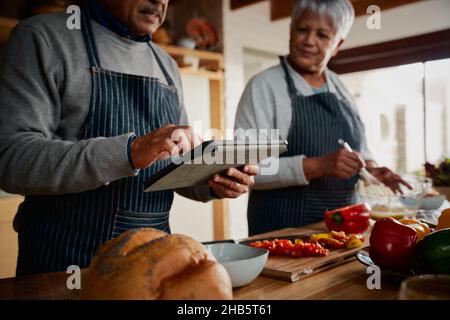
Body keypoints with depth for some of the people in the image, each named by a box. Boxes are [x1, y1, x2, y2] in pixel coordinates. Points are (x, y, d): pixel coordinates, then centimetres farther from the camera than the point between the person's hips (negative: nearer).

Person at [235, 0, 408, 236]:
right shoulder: (264, 86, -11)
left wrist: (370, 167, -1)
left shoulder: (338, 87, 8)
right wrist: (317, 166, -28)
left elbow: (358, 144, 20)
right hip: (282, 227, -5)